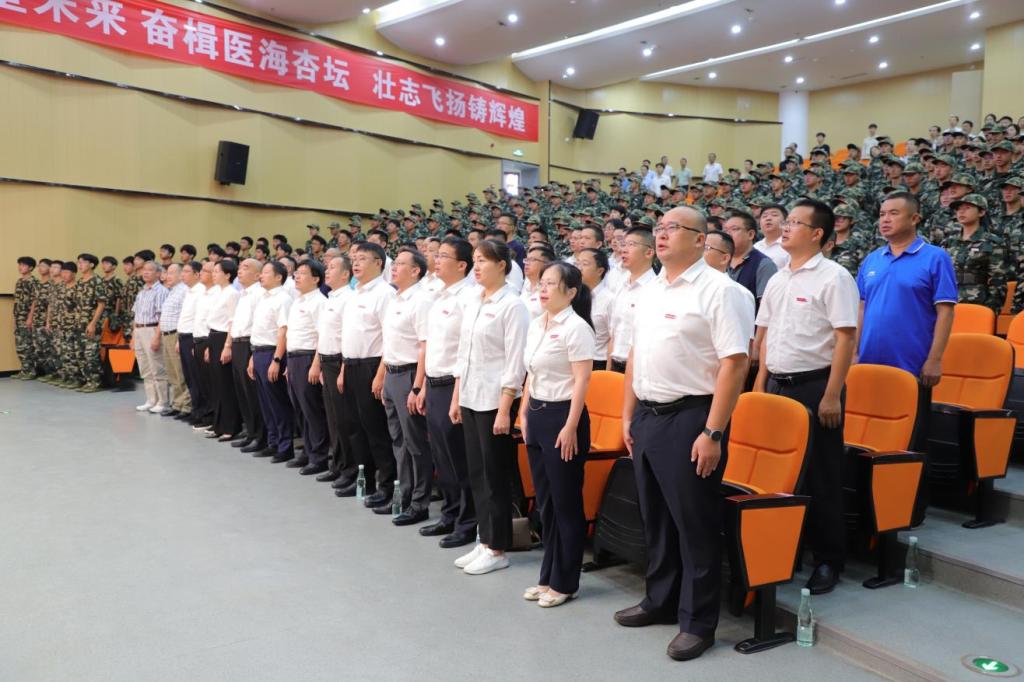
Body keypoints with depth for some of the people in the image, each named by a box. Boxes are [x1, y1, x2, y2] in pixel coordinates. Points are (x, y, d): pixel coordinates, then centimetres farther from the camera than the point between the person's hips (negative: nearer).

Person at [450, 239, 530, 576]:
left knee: (495, 475, 2)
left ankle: (497, 549, 14)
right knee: (476, 472, 12)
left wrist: (505, 409, -17)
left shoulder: (512, 305, -11)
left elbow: (515, 362, -14)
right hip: (470, 397, 7)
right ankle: (484, 542, 24)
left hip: (495, 399, -7)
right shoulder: (473, 302, 11)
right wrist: (456, 398, 13)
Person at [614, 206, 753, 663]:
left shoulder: (717, 290, -12)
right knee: (655, 517, 19)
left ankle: (698, 622, 20)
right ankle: (660, 601, 37)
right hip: (647, 416, 8)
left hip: (689, 418, -7)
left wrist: (713, 432, -21)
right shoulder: (650, 291, 12)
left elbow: (734, 364, -17)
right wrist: (627, 416, 14)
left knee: (695, 523, 4)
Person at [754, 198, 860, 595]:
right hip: (776, 384, 6)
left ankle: (828, 560, 15)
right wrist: (761, 383, 12)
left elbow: (845, 338, -13)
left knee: (820, 476, 2)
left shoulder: (833, 277, -8)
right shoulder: (777, 280, 12)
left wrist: (831, 395, -17)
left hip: (815, 386, -6)